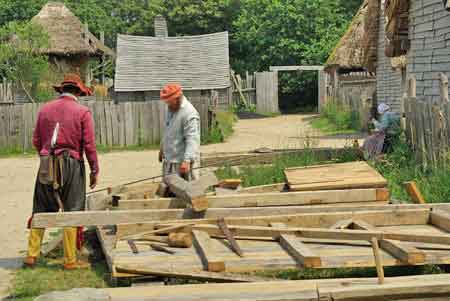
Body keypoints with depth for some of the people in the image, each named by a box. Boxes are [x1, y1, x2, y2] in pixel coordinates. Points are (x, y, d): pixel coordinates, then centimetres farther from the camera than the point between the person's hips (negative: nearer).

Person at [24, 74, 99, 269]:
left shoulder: (45, 109, 7)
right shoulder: (82, 112, -4)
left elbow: (36, 141, 10)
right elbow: (89, 144, -7)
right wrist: (95, 170, 2)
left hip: (47, 166, 4)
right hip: (71, 165, -3)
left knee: (40, 211, 13)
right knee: (71, 213, 4)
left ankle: (31, 255, 16)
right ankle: (70, 260, 8)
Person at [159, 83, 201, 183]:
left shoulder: (189, 114, -22)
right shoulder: (171, 108, 9)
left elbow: (191, 140, -28)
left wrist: (187, 161, -36)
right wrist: (162, 148, 29)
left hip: (182, 162, -9)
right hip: (169, 160, 9)